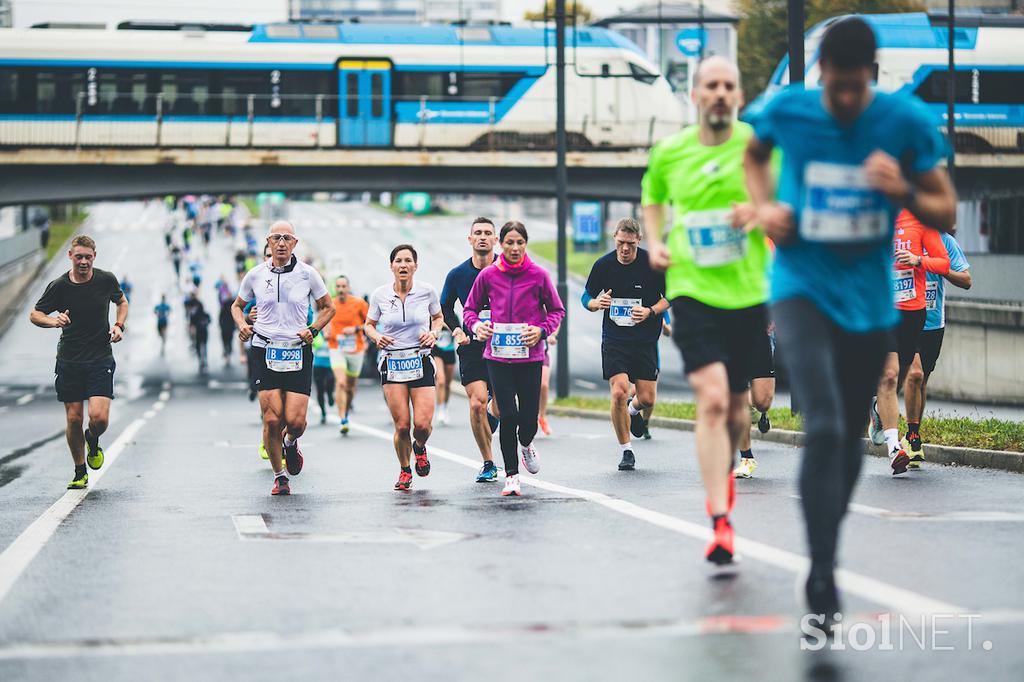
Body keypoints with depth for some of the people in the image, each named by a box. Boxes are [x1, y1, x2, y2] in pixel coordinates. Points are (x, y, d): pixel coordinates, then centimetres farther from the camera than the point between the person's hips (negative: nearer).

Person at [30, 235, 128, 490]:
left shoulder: (106, 280, -2)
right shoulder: (58, 286, -6)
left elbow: (122, 301, 18)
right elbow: (34, 314, 3)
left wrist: (119, 326, 0)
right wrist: (53, 321, -18)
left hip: (101, 360, 0)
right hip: (69, 361, 0)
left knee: (99, 417, -15)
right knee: (74, 419, 1)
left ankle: (93, 442, 21)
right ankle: (80, 473, 20)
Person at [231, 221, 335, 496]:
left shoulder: (308, 274, 1)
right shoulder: (255, 275, 4)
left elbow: (328, 307, 14)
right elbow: (237, 305, 21)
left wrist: (313, 330, -2)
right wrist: (242, 325, 1)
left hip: (298, 352, 0)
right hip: (264, 352, 0)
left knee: (295, 420, -10)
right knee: (272, 419, -10)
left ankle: (291, 443, 28)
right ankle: (279, 477, 7)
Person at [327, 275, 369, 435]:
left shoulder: (359, 303, -6)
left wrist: (356, 329, -15)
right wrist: (327, 333, -1)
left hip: (356, 350, 0)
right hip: (337, 349, 0)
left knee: (351, 386, 13)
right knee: (340, 383, -19)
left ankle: (346, 412, 39)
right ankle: (343, 421, -20)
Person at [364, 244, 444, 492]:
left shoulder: (427, 291, -2)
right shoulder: (380, 295, -2)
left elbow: (438, 317, 16)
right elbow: (368, 325, 12)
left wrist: (434, 333, -4)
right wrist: (377, 337, -9)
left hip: (421, 362, 0)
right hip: (391, 364, 0)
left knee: (422, 424, -11)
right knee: (402, 425, -7)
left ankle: (419, 447, 27)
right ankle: (404, 471, 19)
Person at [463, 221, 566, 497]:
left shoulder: (538, 275, 0)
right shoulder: (488, 275, 1)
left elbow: (557, 310, 9)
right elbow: (470, 308, 13)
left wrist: (541, 330, -8)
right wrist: (476, 325, -7)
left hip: (529, 356, 0)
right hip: (498, 357, 0)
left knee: (529, 419, 0)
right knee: (508, 415, -8)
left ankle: (525, 444, 37)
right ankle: (511, 474, 7)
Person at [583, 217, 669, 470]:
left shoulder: (653, 263, -7)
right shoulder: (603, 265, -3)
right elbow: (587, 297, 9)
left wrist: (650, 311, -16)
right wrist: (597, 303, -14)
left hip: (645, 340, 0)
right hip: (613, 340, 0)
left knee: (647, 399, -2)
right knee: (619, 392, -15)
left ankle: (633, 409, 38)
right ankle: (626, 452, 1)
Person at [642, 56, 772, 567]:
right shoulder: (669, 152, 4)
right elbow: (652, 198, 23)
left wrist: (761, 211, -14)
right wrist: (655, 242, 6)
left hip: (749, 294, 1)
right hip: (691, 291, -1)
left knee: (736, 404, 14)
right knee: (711, 399, -18)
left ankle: (725, 470, 48)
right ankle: (720, 523, -21)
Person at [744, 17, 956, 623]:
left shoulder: (908, 121, -7)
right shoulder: (786, 111, -6)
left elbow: (947, 213, -1)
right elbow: (755, 154, 18)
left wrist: (904, 192, -21)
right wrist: (765, 205, 0)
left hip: (870, 300, 2)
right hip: (803, 288, -2)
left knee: (851, 437, 14)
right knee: (824, 427, -21)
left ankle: (826, 547, 37)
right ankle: (822, 575, -17)